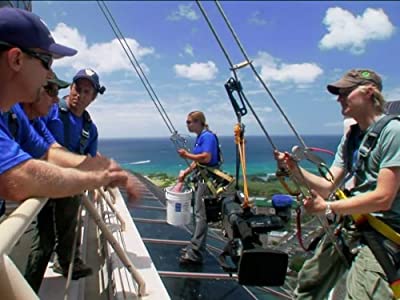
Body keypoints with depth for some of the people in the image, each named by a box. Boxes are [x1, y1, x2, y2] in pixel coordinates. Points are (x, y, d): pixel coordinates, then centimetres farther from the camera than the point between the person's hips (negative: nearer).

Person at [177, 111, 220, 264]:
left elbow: (206, 158, -25)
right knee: (199, 213, 16)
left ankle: (195, 253, -2)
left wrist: (187, 155, -16)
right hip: (202, 178, 10)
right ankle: (195, 246, 27)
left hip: (208, 179, -10)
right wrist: (185, 172, 13)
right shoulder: (200, 137, 16)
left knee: (201, 214, -7)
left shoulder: (207, 136, -14)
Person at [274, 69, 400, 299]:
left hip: (381, 232, -7)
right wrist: (295, 170, -11)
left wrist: (329, 208, -18)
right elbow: (328, 186, 5)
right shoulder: (351, 138, 10)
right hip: (349, 224, 8)